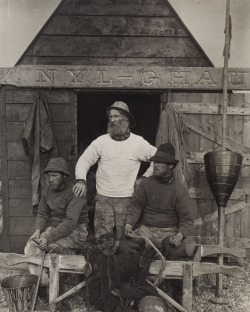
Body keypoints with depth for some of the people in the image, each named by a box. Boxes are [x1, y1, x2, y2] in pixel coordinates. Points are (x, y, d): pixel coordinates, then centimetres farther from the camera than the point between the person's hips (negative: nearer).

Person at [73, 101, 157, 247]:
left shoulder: (139, 143, 1)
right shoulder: (101, 141, 3)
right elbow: (84, 160, 5)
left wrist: (144, 178, 2)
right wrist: (81, 180, -12)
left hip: (127, 198, -1)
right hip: (103, 198, 1)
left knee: (123, 238, 3)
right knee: (102, 236, 2)